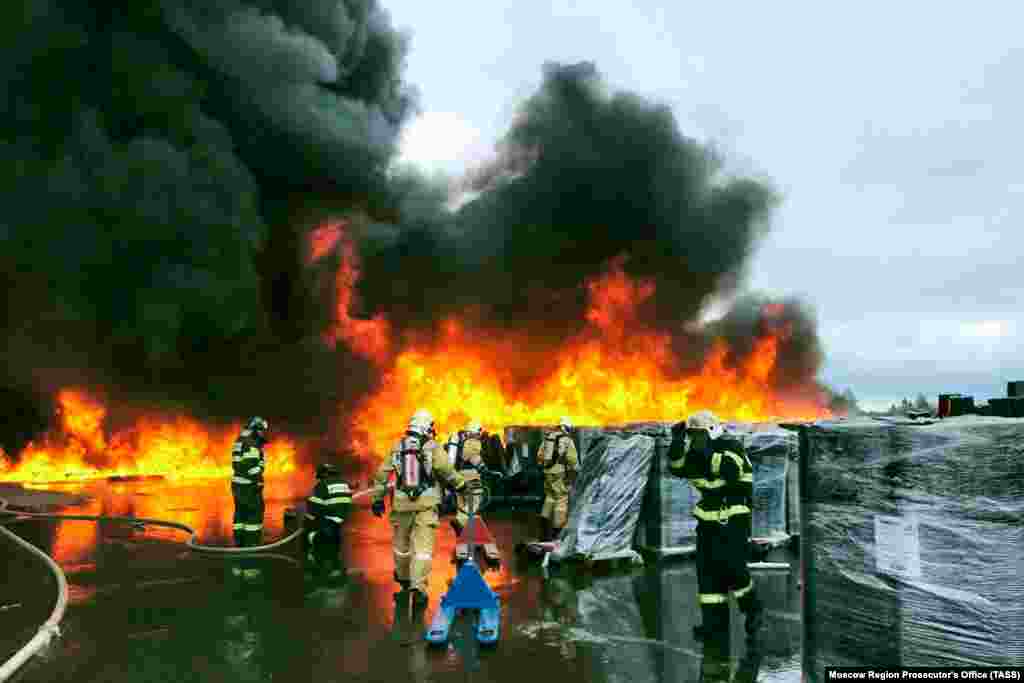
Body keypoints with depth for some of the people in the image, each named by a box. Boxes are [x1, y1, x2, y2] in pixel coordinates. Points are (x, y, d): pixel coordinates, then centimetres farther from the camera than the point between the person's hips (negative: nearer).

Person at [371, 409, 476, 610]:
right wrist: (462, 484, -6)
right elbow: (445, 470, -17)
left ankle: (404, 581, 38)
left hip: (402, 504, 4)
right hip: (426, 503, -3)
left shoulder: (397, 448, 7)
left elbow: (382, 474, 6)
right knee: (423, 547, -3)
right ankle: (418, 587, -13)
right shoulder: (432, 447, -4)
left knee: (401, 544, 20)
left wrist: (378, 498, 11)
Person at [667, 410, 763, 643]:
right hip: (709, 518, 7)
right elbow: (676, 468, -7)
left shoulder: (731, 447, -15)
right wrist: (677, 441, -19)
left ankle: (752, 609, 16)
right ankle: (715, 619, 8)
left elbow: (731, 471, -33)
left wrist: (707, 450, -38)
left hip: (734, 518, -7)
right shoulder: (697, 453, 6)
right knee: (707, 569, 2)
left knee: (733, 569, -10)